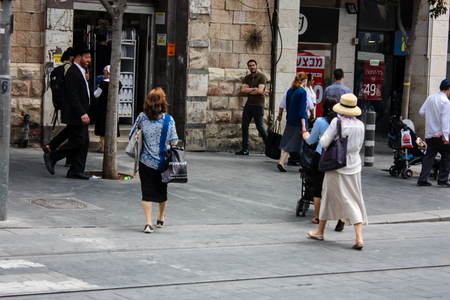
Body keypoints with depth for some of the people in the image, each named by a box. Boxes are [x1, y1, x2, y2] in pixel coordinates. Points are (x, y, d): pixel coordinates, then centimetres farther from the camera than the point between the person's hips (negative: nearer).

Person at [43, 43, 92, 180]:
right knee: (78, 141, -10)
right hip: (74, 116, -10)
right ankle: (51, 157, 1)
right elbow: (72, 96, -22)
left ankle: (76, 171, 8)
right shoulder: (72, 73, -15)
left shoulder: (80, 72, 18)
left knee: (84, 142, 6)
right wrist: (82, 113, -25)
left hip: (80, 115, 10)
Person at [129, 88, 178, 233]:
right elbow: (174, 142, -9)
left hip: (146, 161, 0)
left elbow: (131, 136, 2)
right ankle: (161, 218, 38)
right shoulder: (168, 119, -11)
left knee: (147, 193, 3)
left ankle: (148, 223, -7)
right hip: (163, 162, 0)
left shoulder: (142, 117, -6)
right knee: (162, 190, 19)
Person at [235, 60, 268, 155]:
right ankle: (245, 149, 8)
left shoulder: (262, 77, -6)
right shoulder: (247, 78, 12)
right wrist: (254, 89, -12)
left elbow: (260, 90, -18)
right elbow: (243, 90, -1)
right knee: (244, 126, 3)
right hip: (248, 104, 6)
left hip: (258, 105, -6)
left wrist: (248, 91, -7)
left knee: (260, 127, -4)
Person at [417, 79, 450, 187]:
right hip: (439, 134, -6)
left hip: (429, 134, 6)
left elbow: (421, 111, 9)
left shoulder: (430, 98, 7)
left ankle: (422, 179, 2)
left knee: (429, 156, 8)